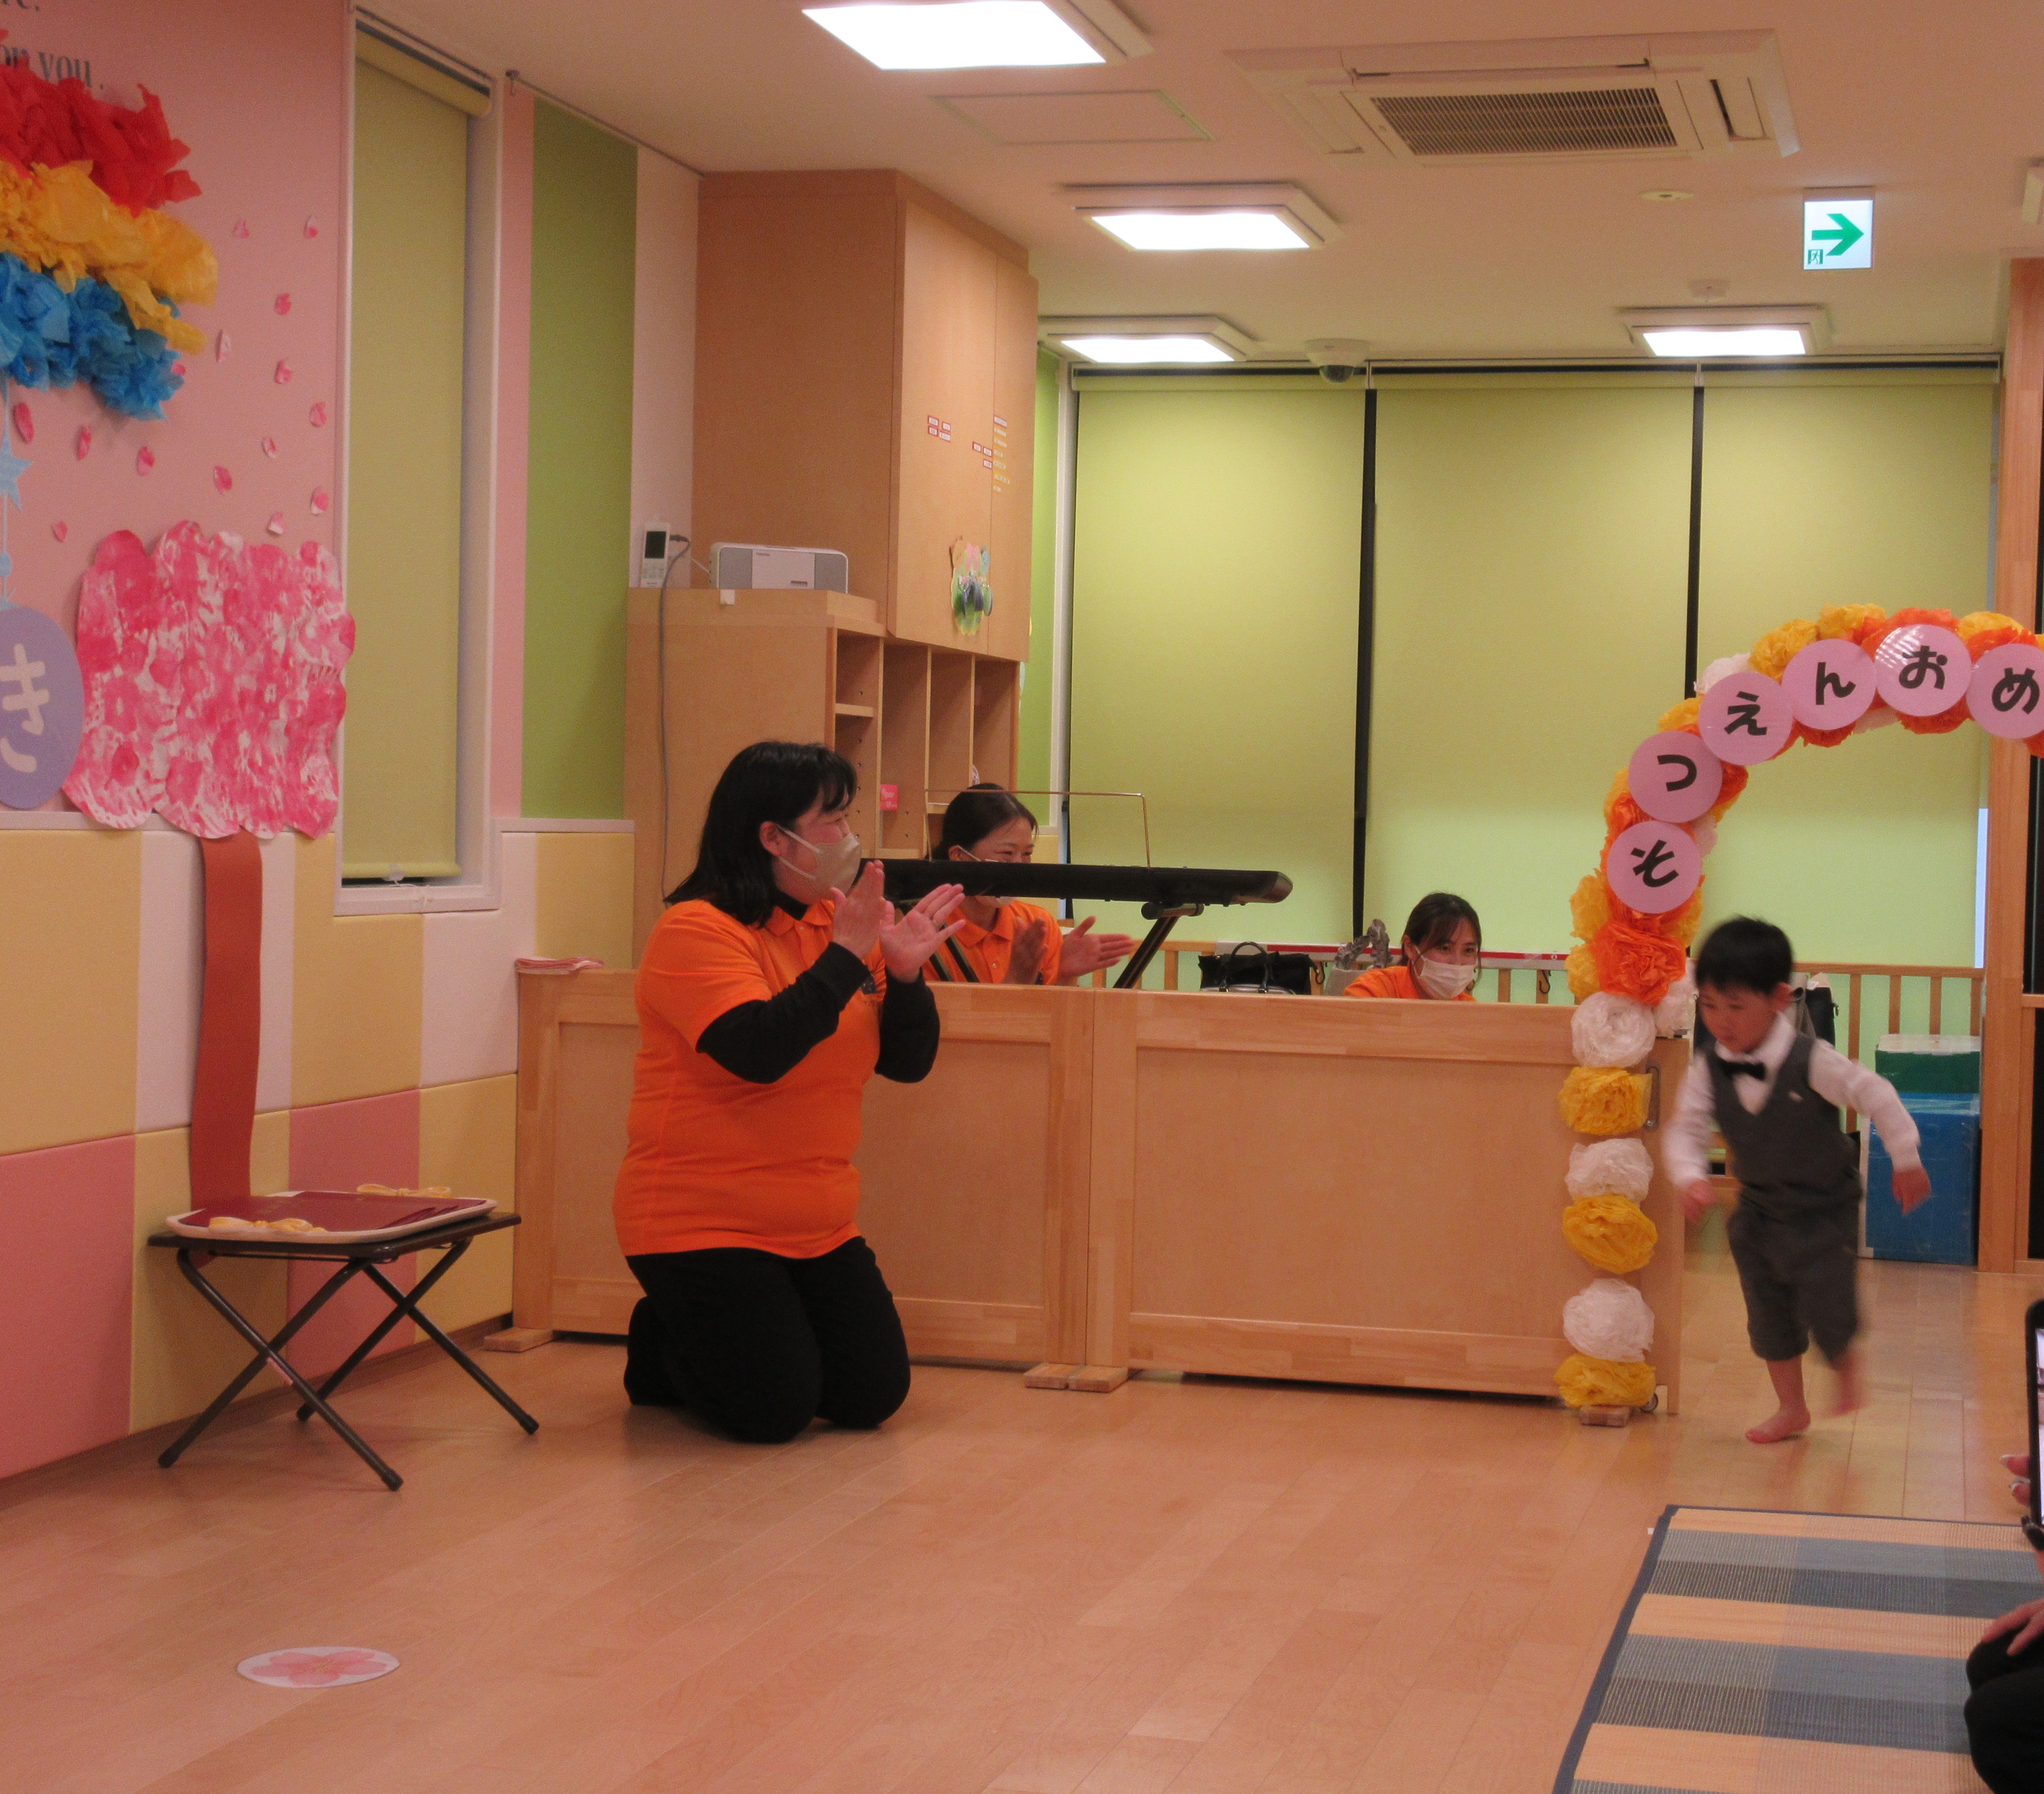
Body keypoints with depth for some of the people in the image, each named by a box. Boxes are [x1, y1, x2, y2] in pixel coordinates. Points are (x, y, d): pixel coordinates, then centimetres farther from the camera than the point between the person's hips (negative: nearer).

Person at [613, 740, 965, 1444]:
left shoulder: (841, 924, 6)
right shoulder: (698, 931, -14)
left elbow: (908, 1063, 5)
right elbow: (758, 1052, -29)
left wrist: (906, 973, -12)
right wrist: (846, 957, -27)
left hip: (817, 1226, 7)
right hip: (700, 1221, -7)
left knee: (874, 1397, 2)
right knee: (775, 1411, -12)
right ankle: (663, 1346, 18)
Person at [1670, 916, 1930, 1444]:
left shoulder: (1812, 1063, -27)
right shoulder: (1709, 1067, -16)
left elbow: (1877, 1096, -18)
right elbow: (1686, 1129, -12)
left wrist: (1906, 1160, -10)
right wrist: (1691, 1179, -31)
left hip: (1824, 1211, -4)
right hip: (1759, 1212, 4)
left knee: (1828, 1313, -2)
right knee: (1769, 1318, 10)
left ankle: (1846, 1366, 33)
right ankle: (1791, 1407, 29)